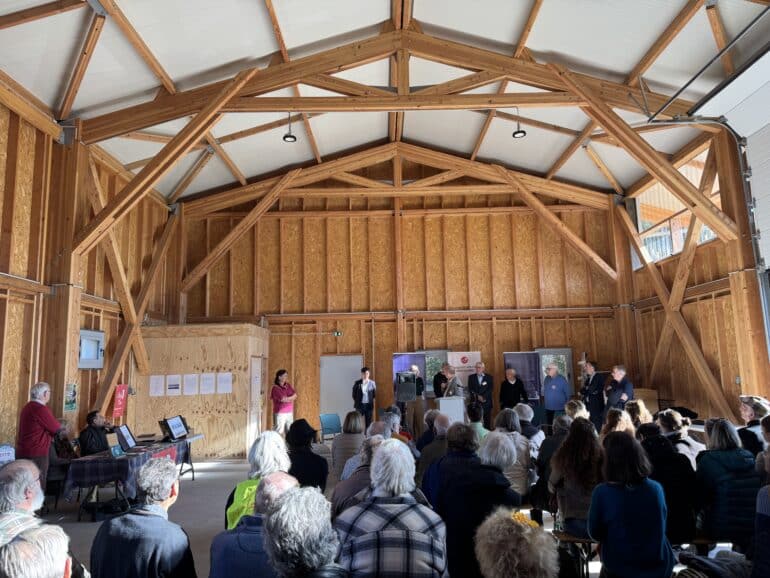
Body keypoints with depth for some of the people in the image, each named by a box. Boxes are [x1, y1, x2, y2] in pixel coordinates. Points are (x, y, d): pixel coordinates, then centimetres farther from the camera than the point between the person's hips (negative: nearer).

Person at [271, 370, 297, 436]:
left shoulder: (288, 385, 9)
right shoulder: (275, 388, -12)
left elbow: (295, 395, 2)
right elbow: (283, 399, -19)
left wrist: (287, 398, -13)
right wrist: (291, 398, -2)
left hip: (289, 413, 7)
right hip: (280, 413, -7)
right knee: (279, 433, -7)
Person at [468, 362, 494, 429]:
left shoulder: (489, 377, 7)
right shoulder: (471, 377, 10)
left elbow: (490, 389, -2)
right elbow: (470, 389, 3)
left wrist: (483, 397, -13)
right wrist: (478, 396, -10)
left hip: (486, 403, 0)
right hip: (474, 402, 0)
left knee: (487, 421, 0)